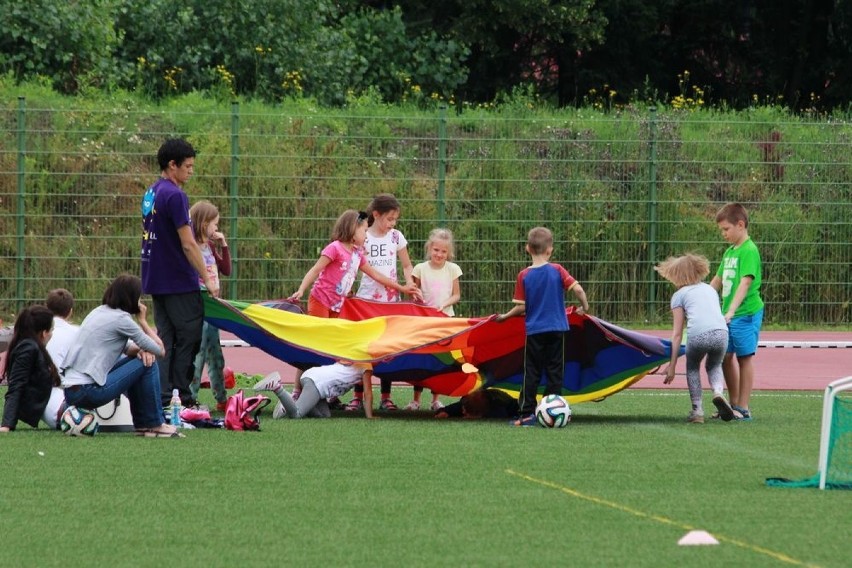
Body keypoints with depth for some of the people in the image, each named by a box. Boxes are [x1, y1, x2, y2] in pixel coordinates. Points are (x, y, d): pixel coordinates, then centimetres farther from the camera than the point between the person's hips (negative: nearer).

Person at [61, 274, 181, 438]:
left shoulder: (99, 312, 16)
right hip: (89, 391, -9)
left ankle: (142, 424, 21)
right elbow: (160, 350, -6)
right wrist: (142, 320, 7)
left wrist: (139, 349, 0)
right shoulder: (121, 318, -10)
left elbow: (126, 347, 23)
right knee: (149, 365, -4)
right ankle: (154, 425, 4)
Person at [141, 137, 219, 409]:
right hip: (179, 282, -9)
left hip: (156, 281, 9)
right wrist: (208, 279, -14)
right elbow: (188, 244, -19)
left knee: (165, 338, 8)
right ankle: (181, 396, -1)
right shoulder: (174, 195, -17)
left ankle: (162, 397, 4)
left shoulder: (151, 194, 12)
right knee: (190, 337, -1)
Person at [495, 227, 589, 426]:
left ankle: (526, 414, -1)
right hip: (557, 330, 0)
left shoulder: (524, 276, -4)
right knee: (555, 372, 7)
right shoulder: (557, 271, -4)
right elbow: (578, 289, -11)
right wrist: (584, 307, 6)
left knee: (531, 373, 3)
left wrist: (505, 316, 12)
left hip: (534, 331, 0)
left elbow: (521, 307, -4)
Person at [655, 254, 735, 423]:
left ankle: (697, 410, 16)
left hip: (697, 335, -3)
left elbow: (677, 333, 13)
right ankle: (718, 391, 0)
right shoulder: (710, 289, 30)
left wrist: (672, 365, 14)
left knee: (692, 369, 26)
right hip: (721, 332, 3)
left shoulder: (679, 295, 16)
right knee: (714, 366, 30)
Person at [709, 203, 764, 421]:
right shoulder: (729, 252, 15)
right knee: (726, 357, 11)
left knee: (744, 357, -3)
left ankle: (744, 408, 2)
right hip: (727, 314, 9)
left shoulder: (749, 251, -13)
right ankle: (734, 405, 21)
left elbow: (745, 283, -22)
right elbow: (717, 281, 24)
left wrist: (731, 311, -30)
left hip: (746, 313, -9)